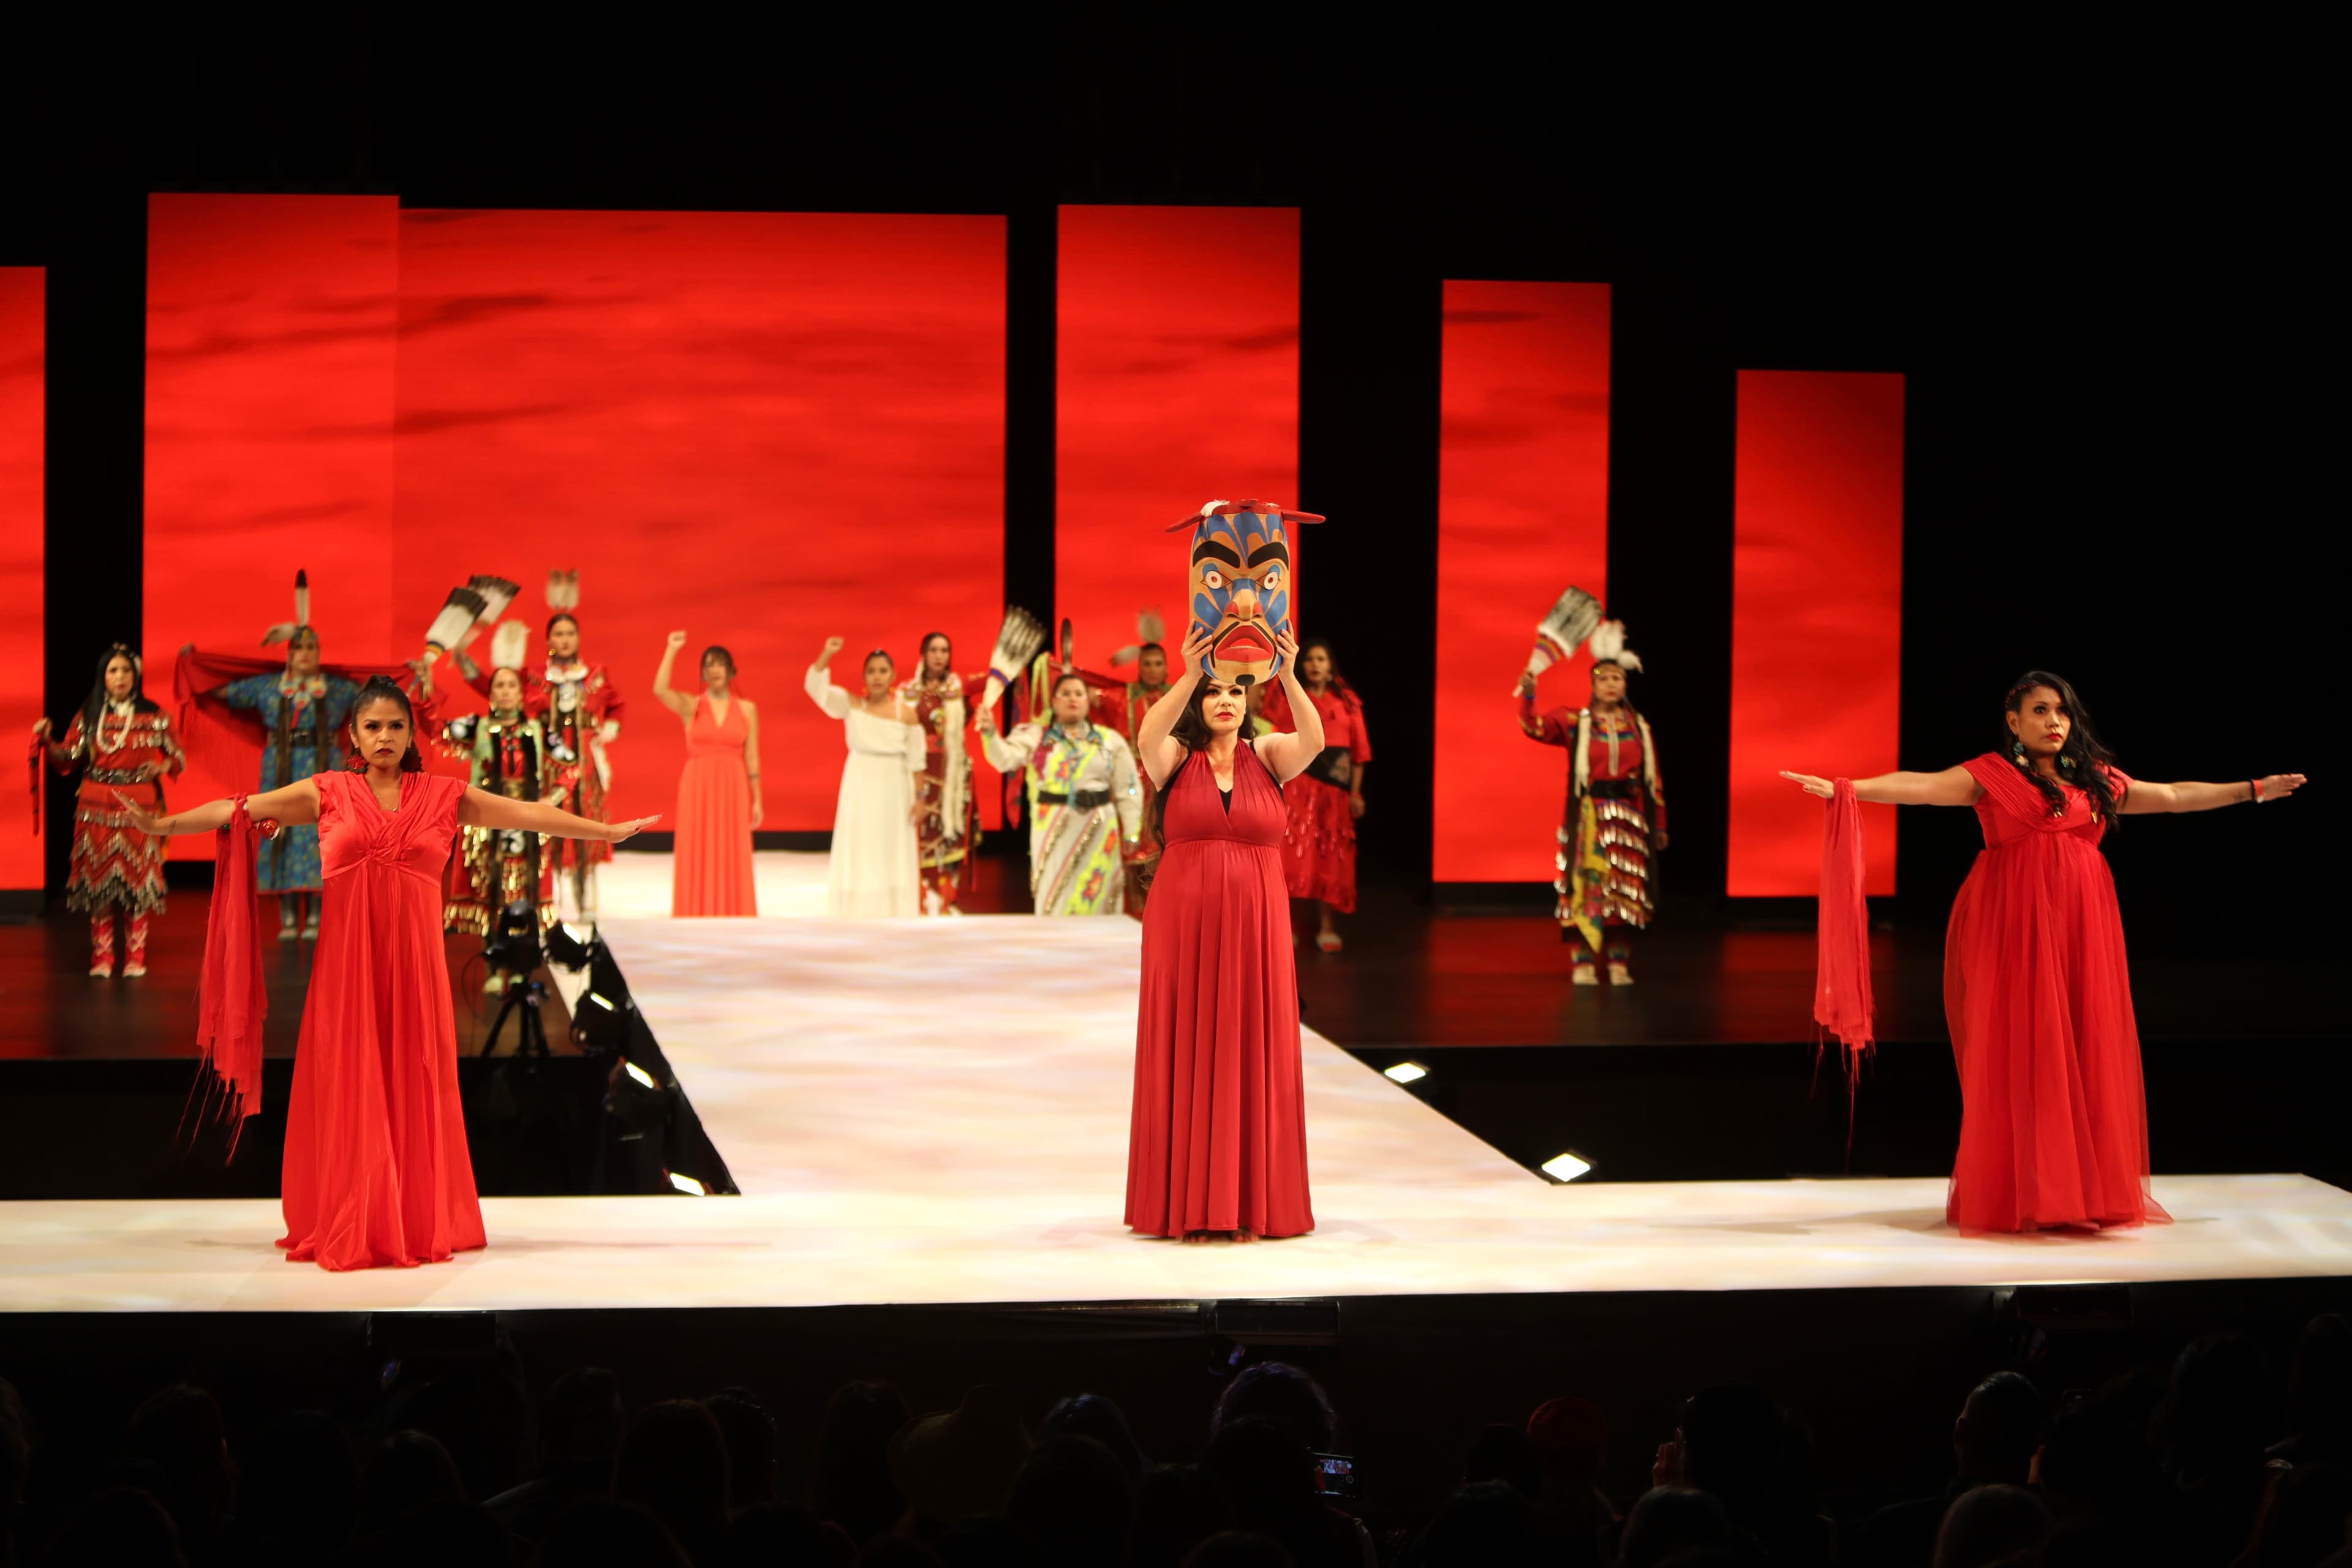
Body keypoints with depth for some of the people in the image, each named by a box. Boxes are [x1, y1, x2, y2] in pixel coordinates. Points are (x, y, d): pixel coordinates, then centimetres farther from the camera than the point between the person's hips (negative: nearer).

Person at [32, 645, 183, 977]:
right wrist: (47, 741, -13)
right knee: (98, 876, 0)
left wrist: (163, 767, -10)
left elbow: (178, 757, 10)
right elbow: (67, 759, 3)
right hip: (97, 807, 1)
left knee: (137, 877, -2)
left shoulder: (155, 717, 5)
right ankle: (101, 958, 8)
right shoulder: (87, 717, 7)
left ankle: (135, 957, 6)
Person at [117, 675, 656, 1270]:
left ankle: (419, 1224, 10)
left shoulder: (444, 796, 8)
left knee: (412, 1088, 3)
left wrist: (608, 831, 10)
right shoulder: (328, 793, 6)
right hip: (346, 959, -1)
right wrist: (163, 824, 2)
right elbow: (238, 810, 6)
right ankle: (349, 1229, 5)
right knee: (348, 1090, 0)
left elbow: (529, 814, 9)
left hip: (413, 960, 1)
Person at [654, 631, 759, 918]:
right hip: (697, 788, -1)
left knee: (732, 858, 0)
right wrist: (672, 651, -14)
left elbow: (752, 758, 8)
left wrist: (757, 800, 6)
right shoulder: (690, 706, 3)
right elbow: (659, 690, -17)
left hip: (733, 789, 1)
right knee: (697, 857, -2)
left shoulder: (747, 709, 7)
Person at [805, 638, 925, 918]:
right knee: (858, 859, 2)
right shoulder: (851, 706, -2)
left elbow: (916, 761, 1)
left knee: (892, 859, 5)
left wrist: (919, 799, -3)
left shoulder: (907, 714, -2)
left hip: (893, 792, 0)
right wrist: (826, 656, -29)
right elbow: (816, 687, -14)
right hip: (860, 790, 0)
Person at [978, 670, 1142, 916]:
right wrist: (989, 732, -31)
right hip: (1054, 832, -1)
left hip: (1098, 831, 1)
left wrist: (1131, 835, 2)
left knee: (1096, 903, 3)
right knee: (1055, 904, 0)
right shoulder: (1035, 737, 6)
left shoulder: (1110, 740, 9)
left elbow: (1127, 791, 8)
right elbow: (1005, 759, -12)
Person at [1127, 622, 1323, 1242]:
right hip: (1185, 923, -1)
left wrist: (1288, 676, -28)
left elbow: (1313, 740, -14)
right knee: (1186, 1059, 0)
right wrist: (1190, 676, -32)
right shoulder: (1176, 758, 2)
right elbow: (1148, 738, -21)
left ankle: (1250, 1203, 6)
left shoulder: (1266, 756, 5)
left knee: (1254, 1058, 1)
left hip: (1256, 928, 1)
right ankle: (1189, 1206, 4)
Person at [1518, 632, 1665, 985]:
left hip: (1629, 818, 2)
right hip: (1588, 816, -2)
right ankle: (1581, 964, -2)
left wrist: (1660, 825, 10)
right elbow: (1535, 729, -14)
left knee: (1624, 889, 3)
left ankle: (1620, 965, 9)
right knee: (1586, 885, -5)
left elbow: (1654, 781, 10)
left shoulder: (1639, 728, 7)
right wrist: (1528, 694, -32)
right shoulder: (1574, 723, 1)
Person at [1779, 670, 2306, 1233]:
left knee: (2087, 1051, 4)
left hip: (2082, 929, 5)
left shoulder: (2097, 781, 15)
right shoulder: (1990, 776, 0)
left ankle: (2088, 1187, 12)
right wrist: (1845, 790, -26)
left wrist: (2253, 789, 26)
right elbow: (1921, 786, -13)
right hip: (2016, 928, -5)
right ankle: (2021, 1193, 1)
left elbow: (2176, 796, 24)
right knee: (2020, 1051, -4)